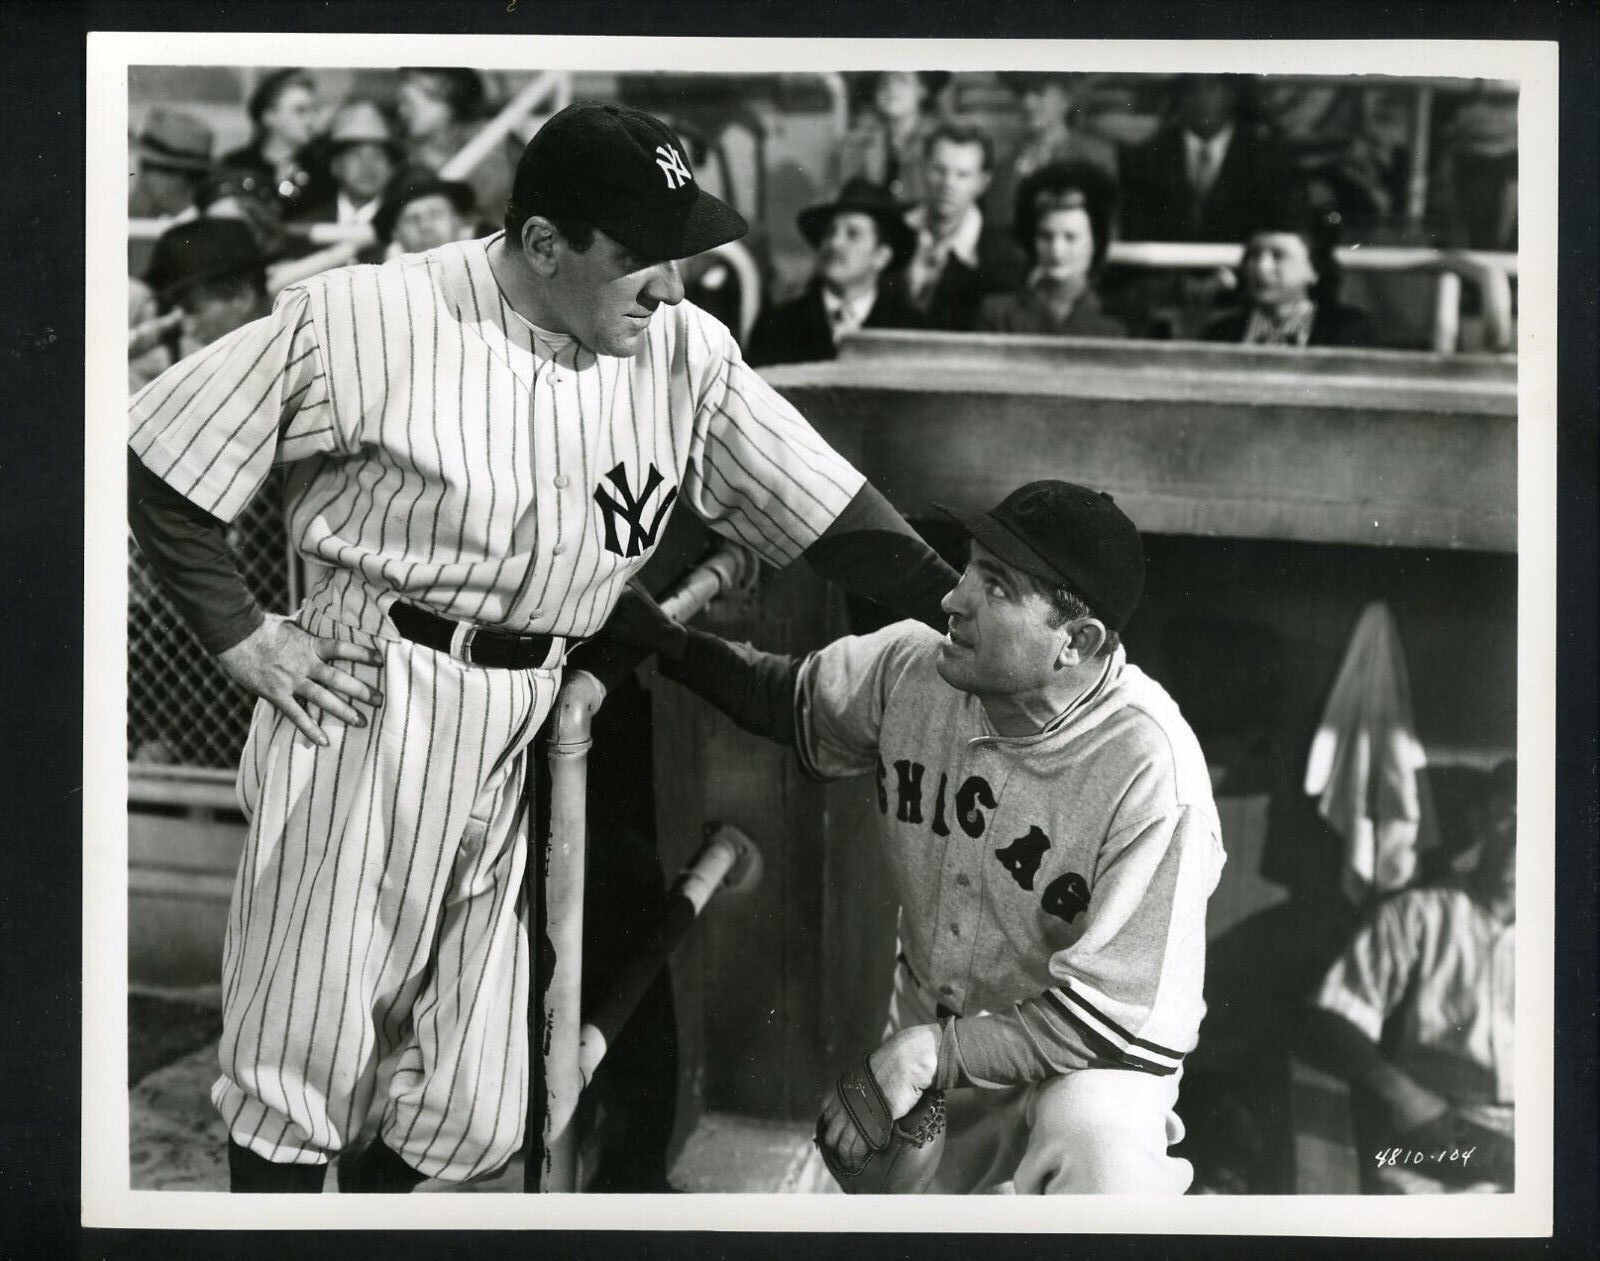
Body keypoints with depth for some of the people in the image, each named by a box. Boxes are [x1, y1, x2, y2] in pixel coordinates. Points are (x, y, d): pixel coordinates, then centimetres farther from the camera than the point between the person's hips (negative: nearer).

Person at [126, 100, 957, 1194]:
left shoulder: (688, 354, 1)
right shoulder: (368, 320, -11)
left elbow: (831, 510, 2)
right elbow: (161, 457, -5)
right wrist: (240, 638, -6)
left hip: (529, 735, 4)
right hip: (365, 706, -4)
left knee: (478, 1116, 7)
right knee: (303, 1061, 3)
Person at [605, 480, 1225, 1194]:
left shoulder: (1151, 768, -27)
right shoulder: (911, 666, -10)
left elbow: (1113, 1017, -25)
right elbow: (788, 700, 12)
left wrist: (933, 1050, -26)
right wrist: (667, 642, -4)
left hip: (1079, 1062, -6)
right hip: (921, 1040, 6)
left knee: (1094, 1146, -37)